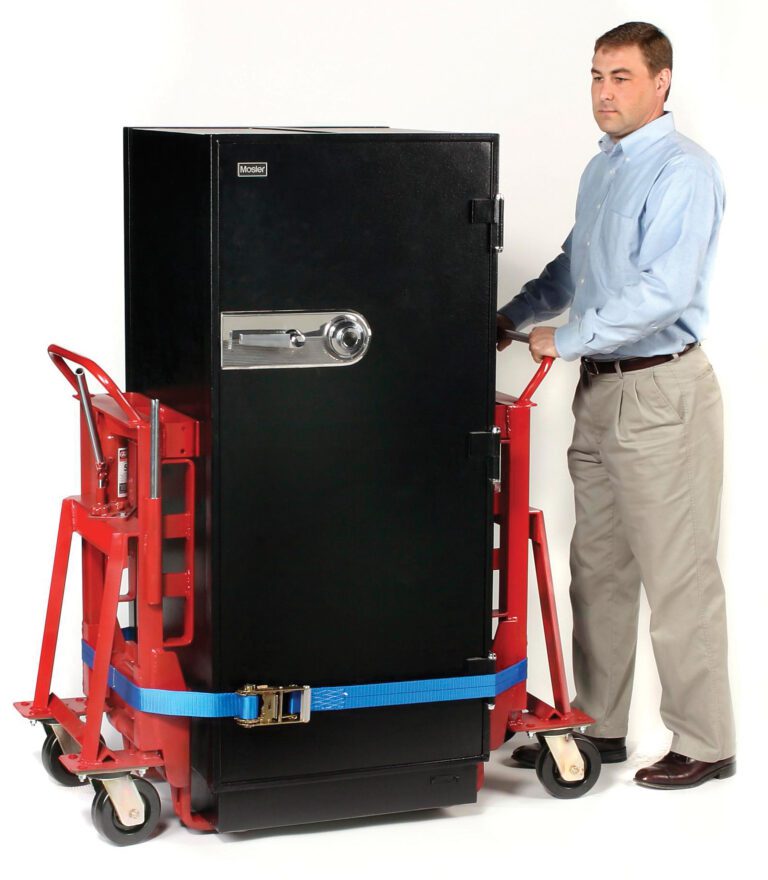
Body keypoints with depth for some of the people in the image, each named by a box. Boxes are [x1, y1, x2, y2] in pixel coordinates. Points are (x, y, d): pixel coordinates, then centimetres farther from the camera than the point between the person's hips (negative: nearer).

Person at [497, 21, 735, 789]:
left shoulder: (683, 172, -14)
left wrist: (567, 340, -19)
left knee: (678, 576, -3)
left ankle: (704, 743, 8)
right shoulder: (601, 170, 14)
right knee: (598, 568, 14)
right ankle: (598, 725, 24)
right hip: (602, 389, 9)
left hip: (662, 391, -9)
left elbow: (664, 290, -24)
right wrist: (511, 317, 18)